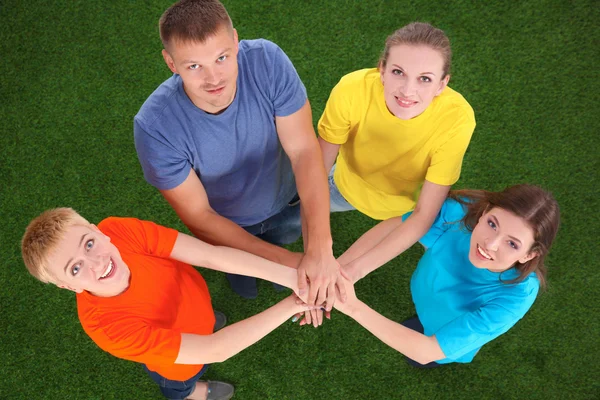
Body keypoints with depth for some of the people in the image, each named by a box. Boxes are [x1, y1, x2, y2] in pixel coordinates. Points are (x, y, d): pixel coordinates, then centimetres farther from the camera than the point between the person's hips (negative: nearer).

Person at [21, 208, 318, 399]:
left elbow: (212, 256, -38)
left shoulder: (118, 230, -36)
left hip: (193, 303, 3)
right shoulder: (108, 327, -44)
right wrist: (291, 305, -45)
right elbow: (215, 351, -44)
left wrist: (291, 277, -45)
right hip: (179, 361, -2)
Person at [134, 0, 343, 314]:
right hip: (226, 224, -1)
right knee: (246, 286, 30)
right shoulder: (154, 126, -37)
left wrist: (319, 248, -46)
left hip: (285, 202, 1)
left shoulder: (267, 60, -33)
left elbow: (304, 150, -33)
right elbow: (198, 215, -28)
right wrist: (286, 260, -34)